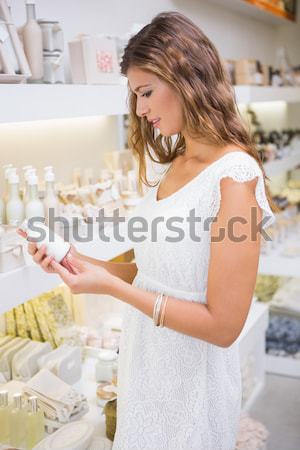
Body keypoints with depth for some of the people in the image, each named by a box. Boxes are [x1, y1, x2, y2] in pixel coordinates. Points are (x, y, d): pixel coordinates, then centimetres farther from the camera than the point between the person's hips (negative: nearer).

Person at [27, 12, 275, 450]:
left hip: (190, 381, -7)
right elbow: (159, 271, 6)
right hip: (145, 363, 7)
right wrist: (81, 262, -6)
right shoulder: (177, 164, 3)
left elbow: (223, 325, -23)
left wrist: (112, 287, -23)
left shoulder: (235, 177, -22)